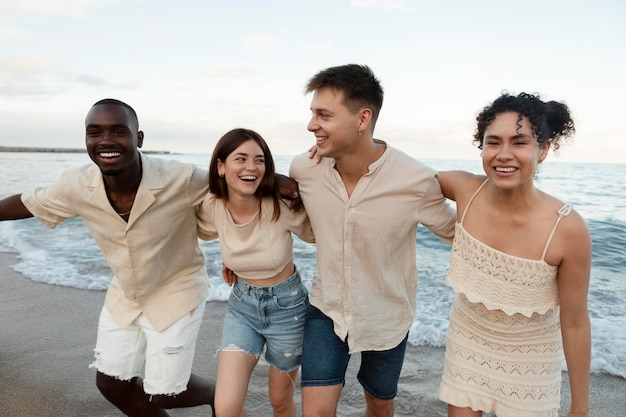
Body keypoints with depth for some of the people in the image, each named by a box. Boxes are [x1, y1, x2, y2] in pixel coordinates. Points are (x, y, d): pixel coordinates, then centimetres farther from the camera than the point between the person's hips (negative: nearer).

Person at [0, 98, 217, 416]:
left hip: (176, 293, -5)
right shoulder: (77, 186, -16)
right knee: (111, 382, 15)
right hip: (124, 297, 5)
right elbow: (27, 203, 3)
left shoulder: (181, 180, -30)